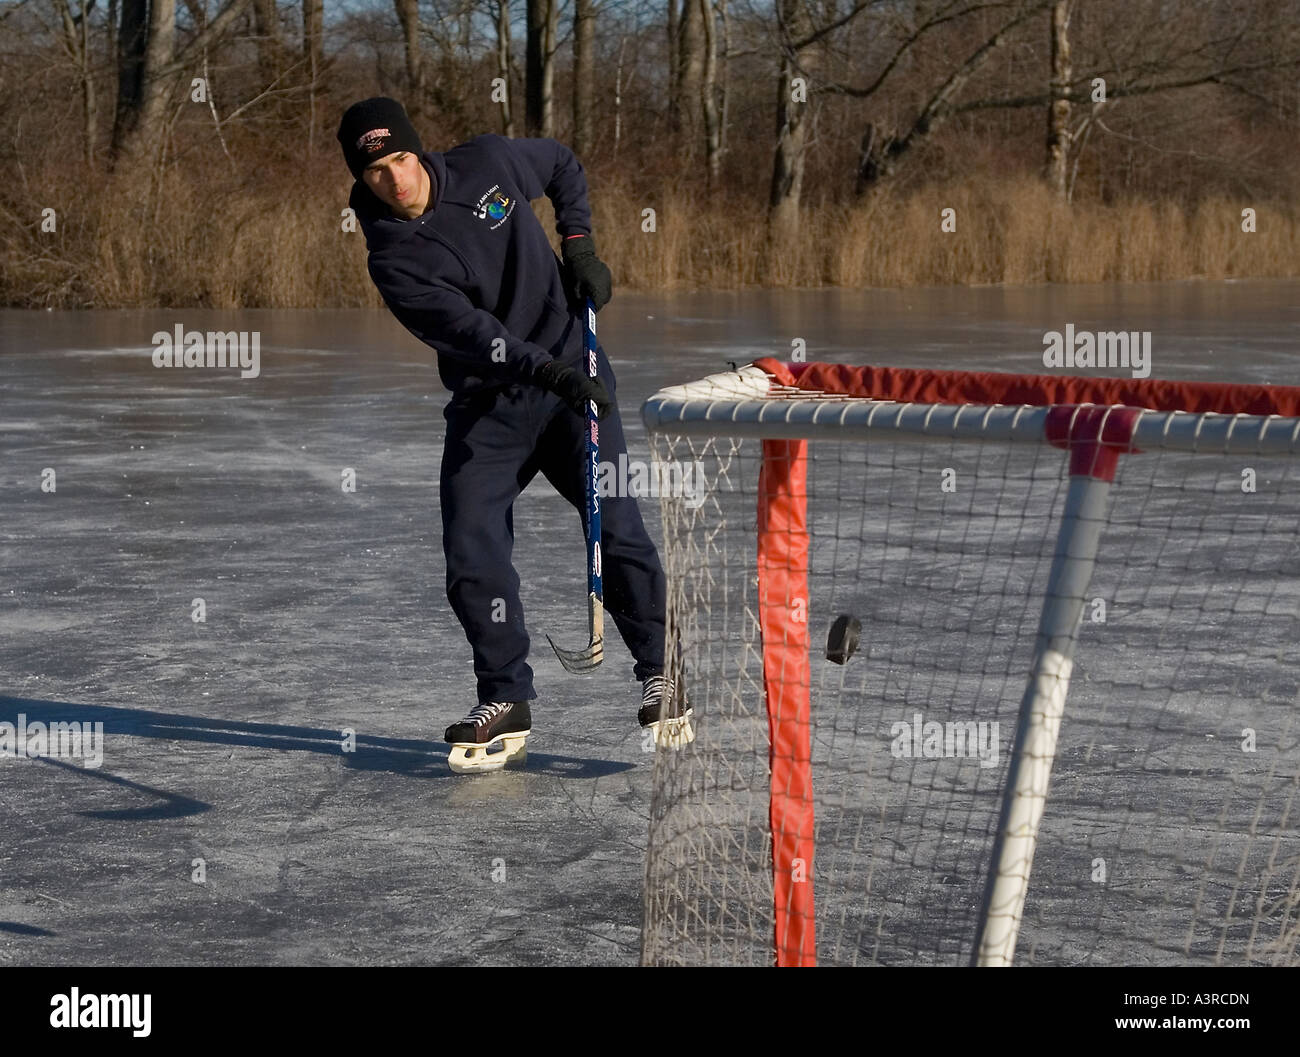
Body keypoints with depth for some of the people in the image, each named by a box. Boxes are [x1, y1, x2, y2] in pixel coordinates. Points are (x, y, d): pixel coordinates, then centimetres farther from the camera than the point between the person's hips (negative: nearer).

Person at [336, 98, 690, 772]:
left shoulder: (489, 165, -4)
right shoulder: (392, 259, -11)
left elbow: (564, 166, 18)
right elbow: (466, 331, -25)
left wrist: (579, 245, 6)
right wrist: (546, 370, -38)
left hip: (572, 374, 0)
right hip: (486, 406, 0)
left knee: (617, 529, -9)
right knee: (472, 554, -10)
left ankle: (660, 674, 7)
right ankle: (505, 704, 6)